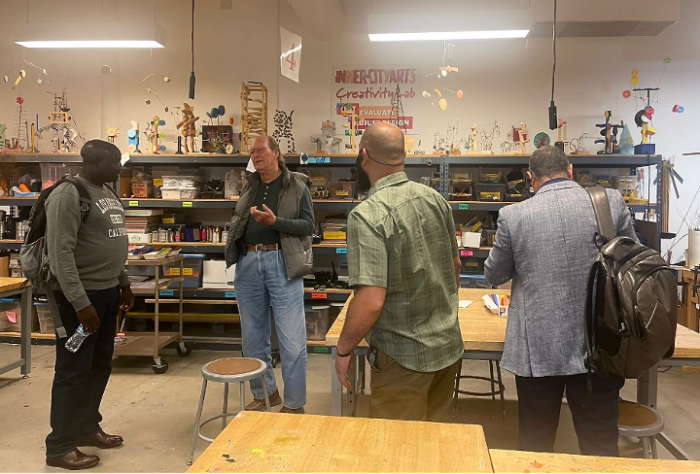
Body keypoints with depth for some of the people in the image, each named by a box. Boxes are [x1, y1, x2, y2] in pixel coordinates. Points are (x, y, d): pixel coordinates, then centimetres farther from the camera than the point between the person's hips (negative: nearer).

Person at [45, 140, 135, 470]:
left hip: (108, 292, 9)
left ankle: (87, 428, 32)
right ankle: (59, 446, 15)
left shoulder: (107, 193, 13)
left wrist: (123, 283, 19)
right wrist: (80, 302, -22)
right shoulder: (68, 195, -15)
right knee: (74, 369, 1)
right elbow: (60, 253, -20)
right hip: (82, 295, -8)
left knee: (100, 365, 16)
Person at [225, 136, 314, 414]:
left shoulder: (297, 186, 1)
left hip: (281, 262, -5)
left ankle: (294, 403, 11)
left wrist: (275, 222, -19)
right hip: (248, 263, 6)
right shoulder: (250, 187, 16)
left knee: (292, 339, -3)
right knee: (253, 336, 13)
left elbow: (309, 225, -8)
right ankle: (264, 393, 30)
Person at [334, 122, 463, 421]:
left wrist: (343, 350, -11)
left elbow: (371, 301, -27)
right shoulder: (434, 198, -1)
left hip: (405, 358, -7)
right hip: (449, 346, 7)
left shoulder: (368, 215, -23)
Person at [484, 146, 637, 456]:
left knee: (535, 448, 16)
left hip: (538, 349, -1)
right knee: (601, 448, 15)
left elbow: (494, 275, 7)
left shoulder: (513, 215, -7)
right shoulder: (612, 202, -4)